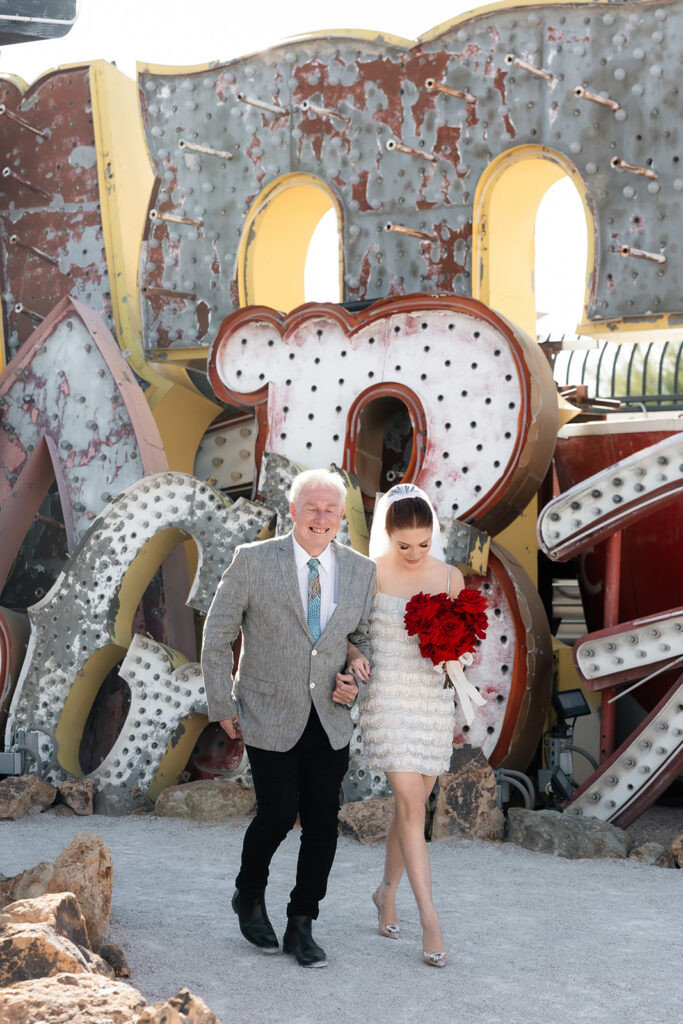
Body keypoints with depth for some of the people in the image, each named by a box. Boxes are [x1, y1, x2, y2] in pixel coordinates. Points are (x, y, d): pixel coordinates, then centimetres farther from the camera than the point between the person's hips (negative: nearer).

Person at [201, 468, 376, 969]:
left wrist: (358, 681, -2)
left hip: (329, 720, 3)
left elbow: (366, 637, 17)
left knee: (324, 821, 2)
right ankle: (250, 897, 22)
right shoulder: (253, 560, -7)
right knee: (278, 814, -8)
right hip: (269, 718, -3)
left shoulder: (361, 570, 3)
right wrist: (223, 706, -1)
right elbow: (218, 635, 0)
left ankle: (301, 925, 18)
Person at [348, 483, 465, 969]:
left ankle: (388, 891, 35)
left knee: (413, 804, 12)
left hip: (433, 700, 4)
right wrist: (354, 655, -14)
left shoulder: (450, 578, 4)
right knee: (411, 806, -11)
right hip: (387, 697, -4)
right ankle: (431, 922, -9)